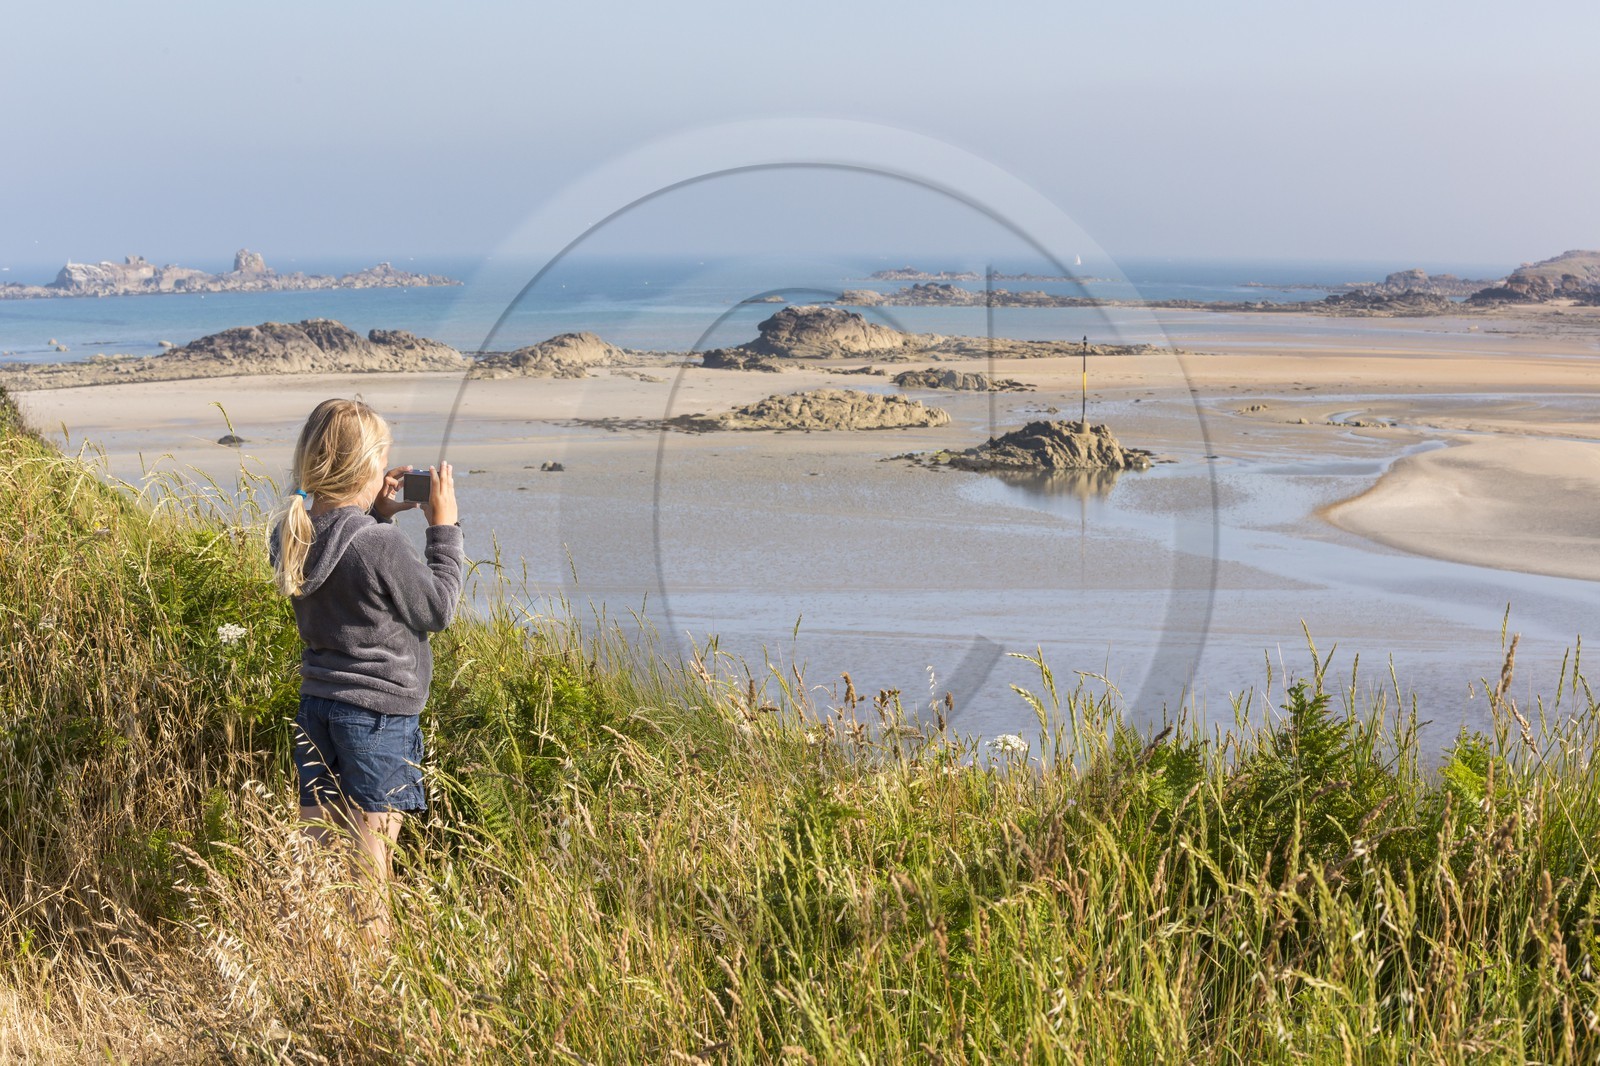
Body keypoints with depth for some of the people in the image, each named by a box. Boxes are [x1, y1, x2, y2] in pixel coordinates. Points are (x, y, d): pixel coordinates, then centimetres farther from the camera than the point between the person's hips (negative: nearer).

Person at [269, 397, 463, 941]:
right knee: (370, 843, 2)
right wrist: (444, 527, -3)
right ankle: (369, 942, 8)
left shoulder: (293, 534, 0)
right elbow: (436, 608, -9)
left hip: (316, 705, 7)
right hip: (379, 712, -7)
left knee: (319, 833, 13)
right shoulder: (382, 545, -22)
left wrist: (375, 514, 11)